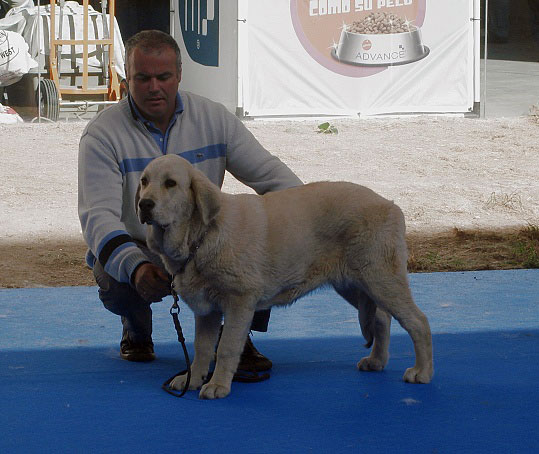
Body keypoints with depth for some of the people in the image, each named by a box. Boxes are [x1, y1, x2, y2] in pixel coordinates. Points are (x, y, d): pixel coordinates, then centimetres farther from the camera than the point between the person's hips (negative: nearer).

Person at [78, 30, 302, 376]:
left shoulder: (214, 118, -1)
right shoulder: (103, 134, -11)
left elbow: (269, 172, -2)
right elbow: (99, 216, -22)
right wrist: (136, 266, -42)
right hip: (136, 251, -2)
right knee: (115, 281, -36)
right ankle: (136, 330, 4)